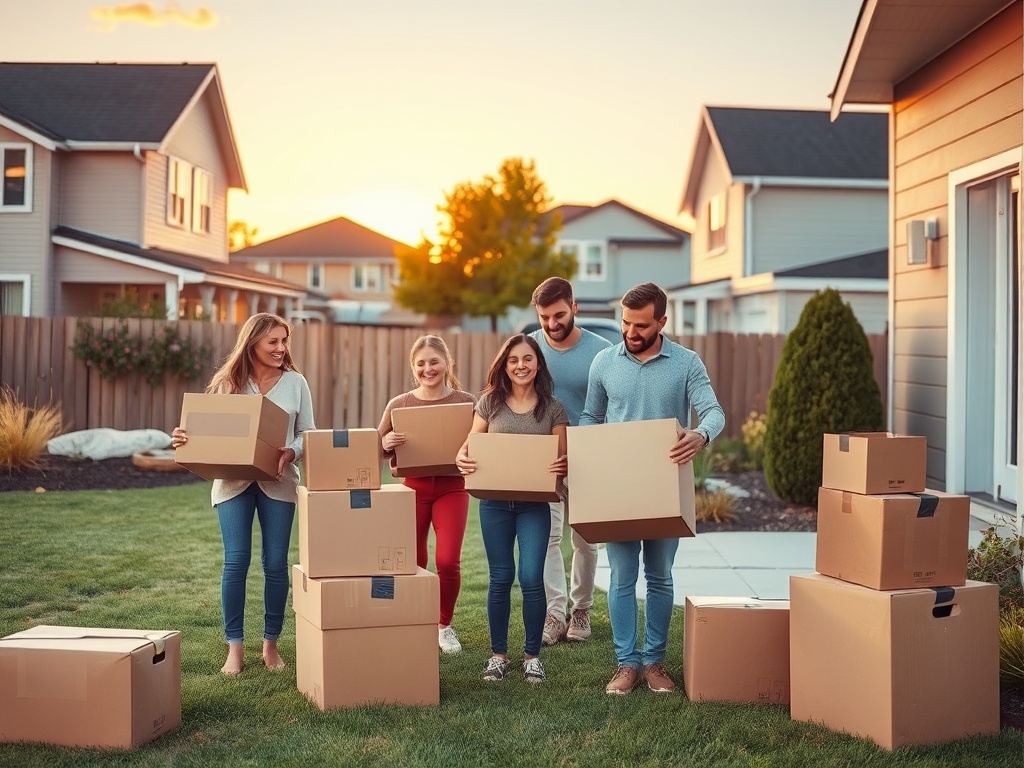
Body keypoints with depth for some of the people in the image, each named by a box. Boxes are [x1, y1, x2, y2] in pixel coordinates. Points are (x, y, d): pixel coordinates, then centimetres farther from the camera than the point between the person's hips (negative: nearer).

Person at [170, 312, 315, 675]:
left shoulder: (295, 382, 5)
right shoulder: (227, 382, 4)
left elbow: (307, 434, 6)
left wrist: (292, 452, -15)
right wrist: (184, 438, -15)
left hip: (278, 482, 1)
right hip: (233, 481, 0)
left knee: (275, 563, 2)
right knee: (236, 561, -4)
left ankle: (271, 644, 17)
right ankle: (235, 648, 7)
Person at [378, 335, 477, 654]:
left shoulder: (466, 402, 0)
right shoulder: (399, 404, 2)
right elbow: (377, 450, 7)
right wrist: (386, 444, -15)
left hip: (452, 487, -1)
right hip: (413, 487, 1)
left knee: (448, 560, -9)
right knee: (412, 564, 5)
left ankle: (444, 625, 15)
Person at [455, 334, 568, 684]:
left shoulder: (553, 408, 1)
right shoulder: (490, 402, 3)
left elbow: (563, 458, 3)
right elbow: (470, 445, 7)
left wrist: (563, 467, -19)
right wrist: (462, 458, -15)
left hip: (535, 504, -1)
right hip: (494, 502, 1)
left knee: (531, 578, -5)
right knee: (500, 578, 8)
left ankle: (532, 655, 12)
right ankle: (498, 654, 20)